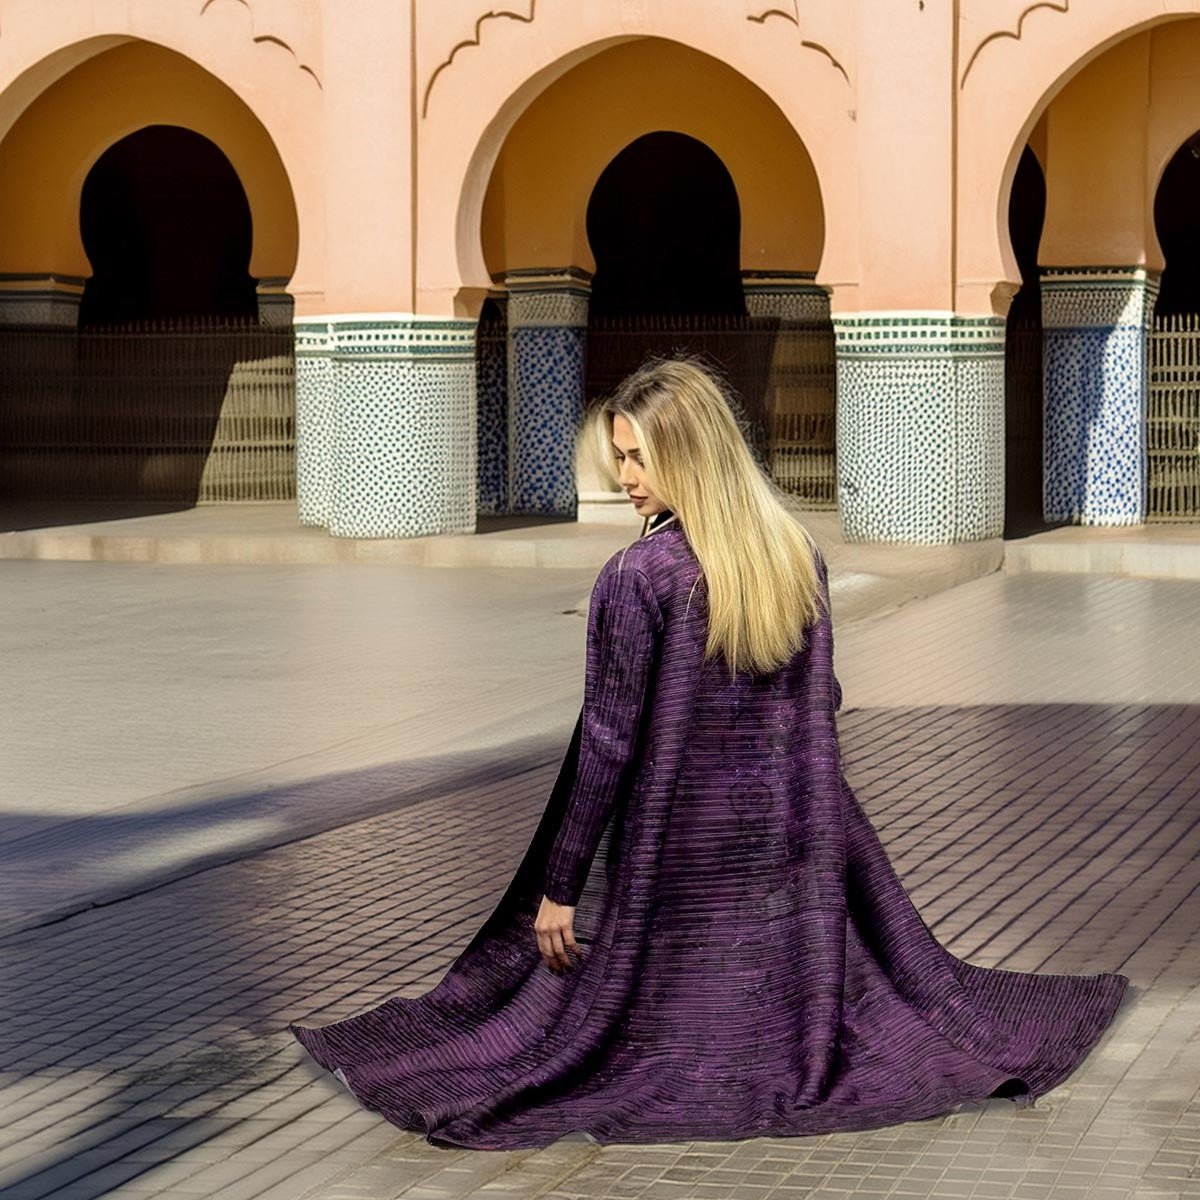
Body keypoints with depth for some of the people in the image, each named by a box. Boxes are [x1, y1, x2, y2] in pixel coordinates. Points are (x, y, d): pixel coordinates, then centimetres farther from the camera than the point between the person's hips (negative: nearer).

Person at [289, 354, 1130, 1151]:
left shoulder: (637, 577, -17)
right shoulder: (801, 554, 0)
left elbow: (608, 742, -15)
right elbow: (823, 704, 10)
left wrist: (559, 887, -9)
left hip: (677, 853, -5)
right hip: (799, 845, 5)